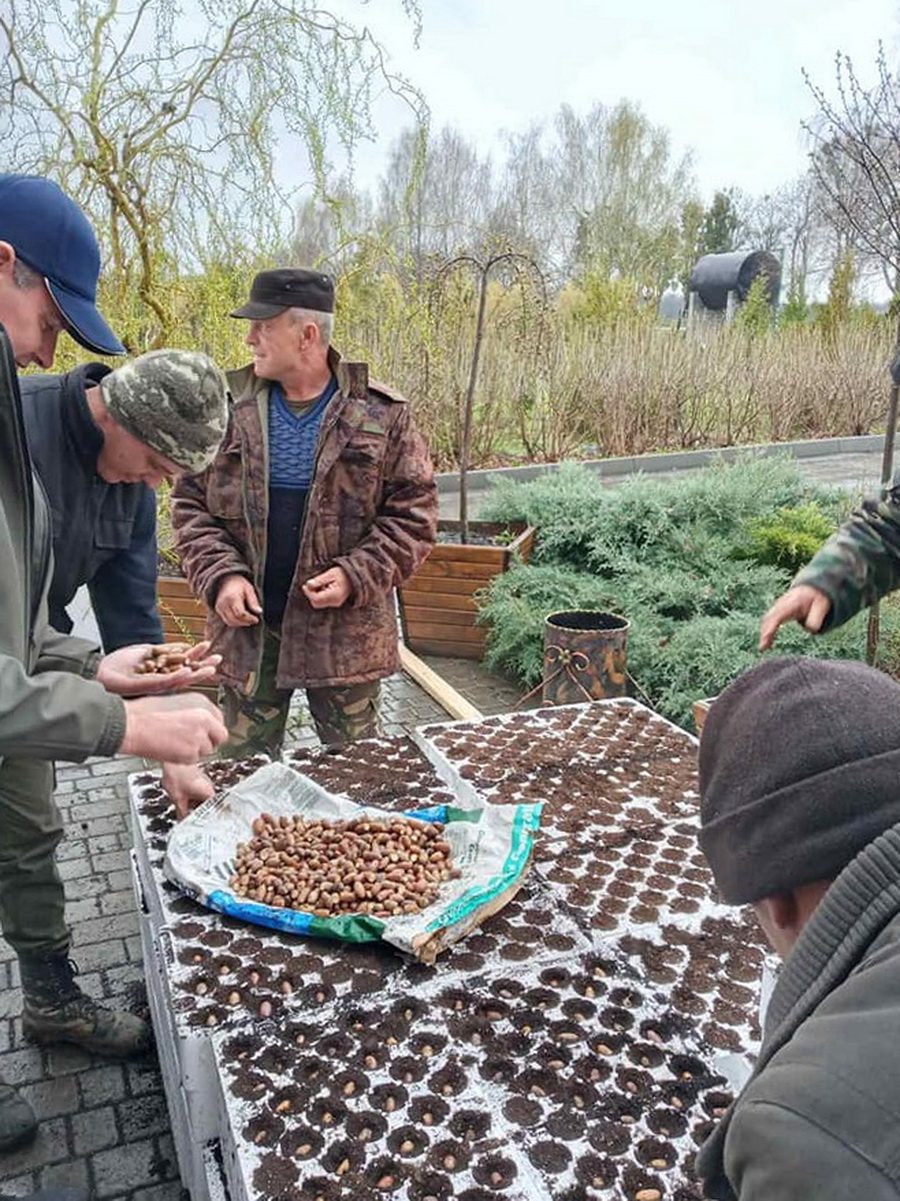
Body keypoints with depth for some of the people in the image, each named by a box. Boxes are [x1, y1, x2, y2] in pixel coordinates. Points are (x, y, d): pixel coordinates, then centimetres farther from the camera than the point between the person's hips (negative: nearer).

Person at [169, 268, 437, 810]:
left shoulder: (382, 415, -5)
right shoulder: (229, 408, 1)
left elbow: (414, 511, -4)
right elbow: (191, 503, 5)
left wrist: (357, 575, -16)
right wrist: (221, 575, -10)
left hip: (345, 628, -2)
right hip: (248, 627, 2)